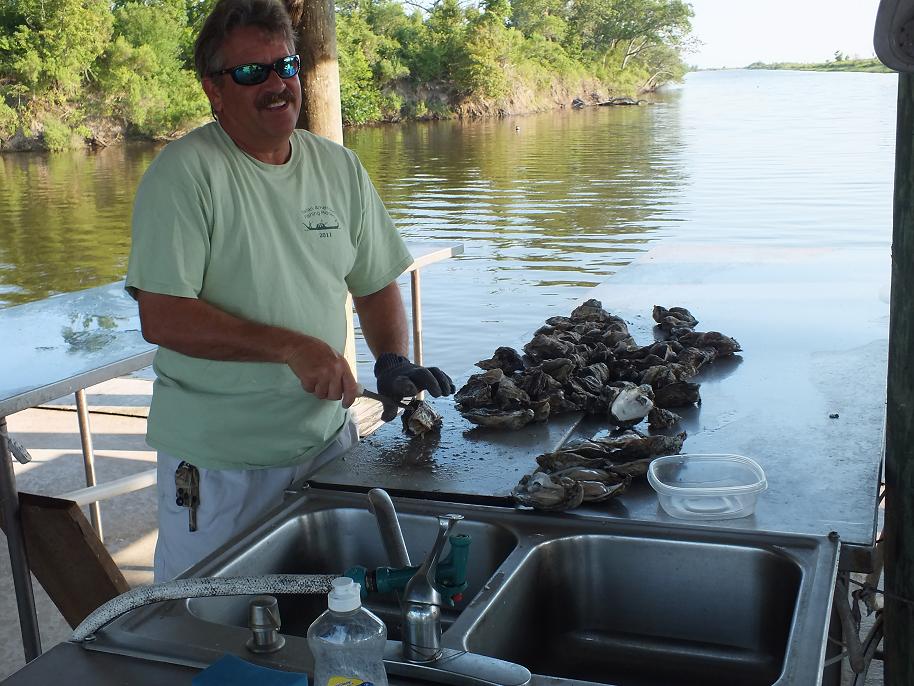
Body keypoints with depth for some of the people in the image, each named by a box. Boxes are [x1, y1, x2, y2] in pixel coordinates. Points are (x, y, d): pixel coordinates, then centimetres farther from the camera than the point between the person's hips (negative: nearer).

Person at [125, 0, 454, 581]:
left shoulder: (340, 168, 4)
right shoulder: (185, 172, -13)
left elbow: (376, 285, 12)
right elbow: (162, 318, -21)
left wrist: (392, 360, -7)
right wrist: (293, 348, -26)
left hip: (329, 439, 5)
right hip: (219, 462, -4)